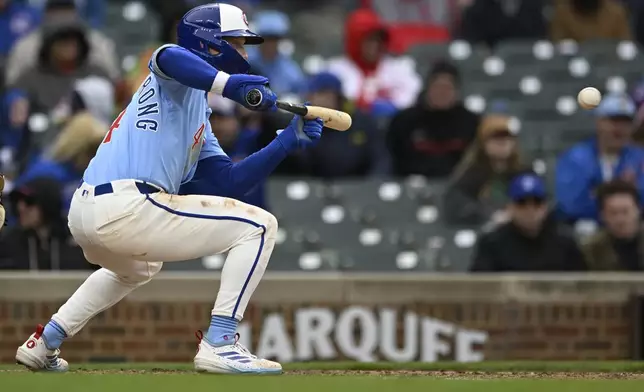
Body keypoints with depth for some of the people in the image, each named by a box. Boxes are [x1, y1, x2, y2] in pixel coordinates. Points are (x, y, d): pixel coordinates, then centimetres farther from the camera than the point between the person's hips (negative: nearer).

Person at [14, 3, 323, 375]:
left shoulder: (200, 122, 31)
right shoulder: (181, 74, 5)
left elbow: (228, 182, 22)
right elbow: (168, 57, -22)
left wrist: (286, 142, 16)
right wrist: (229, 84, -32)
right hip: (126, 208, -10)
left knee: (138, 268, 44)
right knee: (259, 225, -5)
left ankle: (44, 344, 37)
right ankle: (219, 344, -10)